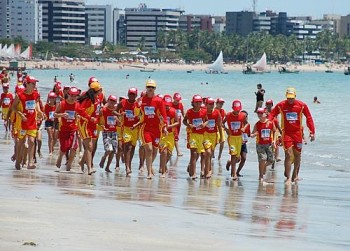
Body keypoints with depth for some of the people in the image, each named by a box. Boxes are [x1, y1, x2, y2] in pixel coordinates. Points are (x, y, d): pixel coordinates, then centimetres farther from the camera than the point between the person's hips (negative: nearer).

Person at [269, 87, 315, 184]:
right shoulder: (281, 105, -2)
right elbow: (272, 114, 4)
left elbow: (309, 118, 2)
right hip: (286, 133, -2)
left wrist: (312, 132, -1)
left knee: (297, 154, 12)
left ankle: (295, 174, 33)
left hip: (298, 133, 2)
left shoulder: (302, 105, -2)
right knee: (288, 154, -10)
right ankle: (288, 177, -8)